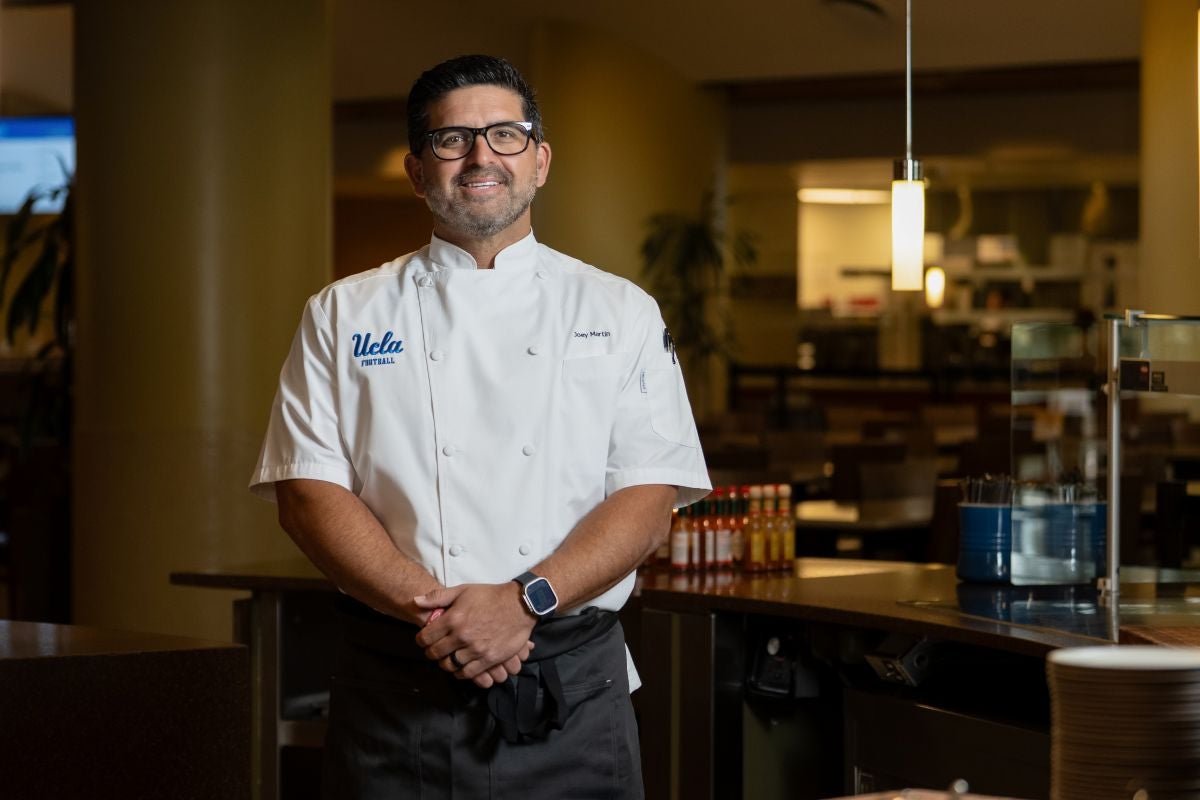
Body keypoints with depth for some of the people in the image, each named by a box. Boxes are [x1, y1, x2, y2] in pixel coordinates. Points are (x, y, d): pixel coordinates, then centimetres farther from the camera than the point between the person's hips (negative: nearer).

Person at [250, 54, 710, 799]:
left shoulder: (619, 313, 6)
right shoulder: (345, 316, 7)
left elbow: (649, 499, -2)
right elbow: (309, 492, -1)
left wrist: (523, 602, -17)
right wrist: (430, 607, -15)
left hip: (571, 693, 0)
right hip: (397, 697, 0)